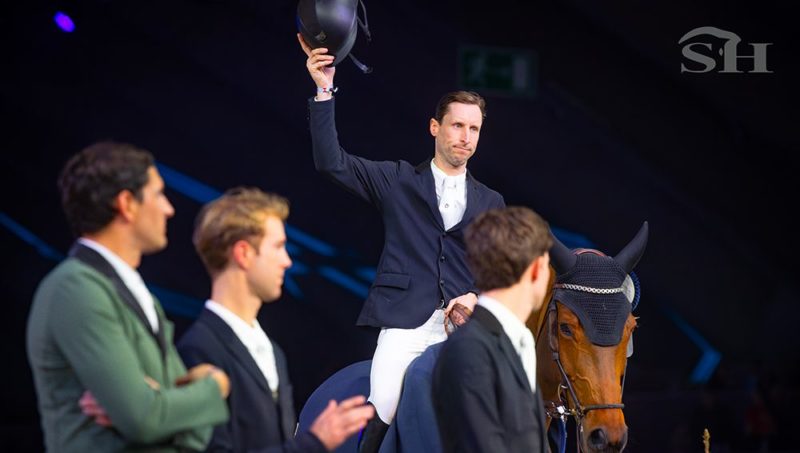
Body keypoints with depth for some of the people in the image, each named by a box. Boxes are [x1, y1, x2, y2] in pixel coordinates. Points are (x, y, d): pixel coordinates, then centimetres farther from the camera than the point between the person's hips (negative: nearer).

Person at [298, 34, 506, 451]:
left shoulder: (491, 203, 19)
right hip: (406, 322, -2)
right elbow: (332, 163, 1)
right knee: (384, 416, -20)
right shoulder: (398, 181, 12)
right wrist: (324, 92, -7)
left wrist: (478, 299, -6)